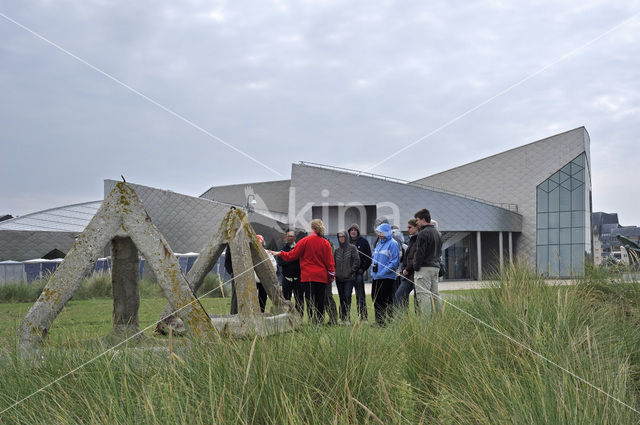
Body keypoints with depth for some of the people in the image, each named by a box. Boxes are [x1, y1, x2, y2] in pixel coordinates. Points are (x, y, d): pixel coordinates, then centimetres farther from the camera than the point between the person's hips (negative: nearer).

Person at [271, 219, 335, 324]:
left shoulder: (305, 241, -5)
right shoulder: (326, 243, 2)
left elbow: (292, 255, 0)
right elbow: (330, 261, 4)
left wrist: (279, 253, 16)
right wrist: (331, 276, 13)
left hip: (308, 276, -3)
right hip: (322, 277, 3)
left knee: (310, 301, -3)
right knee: (320, 302, 9)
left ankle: (314, 323, -13)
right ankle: (320, 322, 9)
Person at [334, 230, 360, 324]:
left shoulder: (352, 248, 0)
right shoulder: (337, 250, 13)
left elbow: (357, 261, -3)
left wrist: (352, 270, -8)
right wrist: (334, 271, 5)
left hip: (349, 278, -5)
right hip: (339, 278, 5)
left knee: (347, 297, -13)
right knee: (341, 298, 7)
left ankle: (347, 318, -10)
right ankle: (342, 318, 13)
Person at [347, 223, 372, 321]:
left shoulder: (363, 241, 2)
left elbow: (369, 257, 2)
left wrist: (363, 268, -5)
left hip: (359, 272, -3)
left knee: (360, 295, -5)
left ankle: (363, 317, -2)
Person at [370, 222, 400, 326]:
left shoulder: (392, 244, -10)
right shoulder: (379, 243, 16)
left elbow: (395, 261, -15)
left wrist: (383, 272, -19)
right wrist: (372, 271, 11)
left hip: (386, 277, -8)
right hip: (376, 277, 8)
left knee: (386, 301, -4)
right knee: (376, 299, 11)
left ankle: (387, 321, 2)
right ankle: (378, 321, 20)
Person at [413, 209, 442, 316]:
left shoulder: (423, 233, -13)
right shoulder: (437, 233, 16)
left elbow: (420, 253, -16)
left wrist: (416, 267, -10)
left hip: (424, 268, -9)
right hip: (435, 267, 9)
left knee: (423, 294, -10)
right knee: (434, 294, 12)